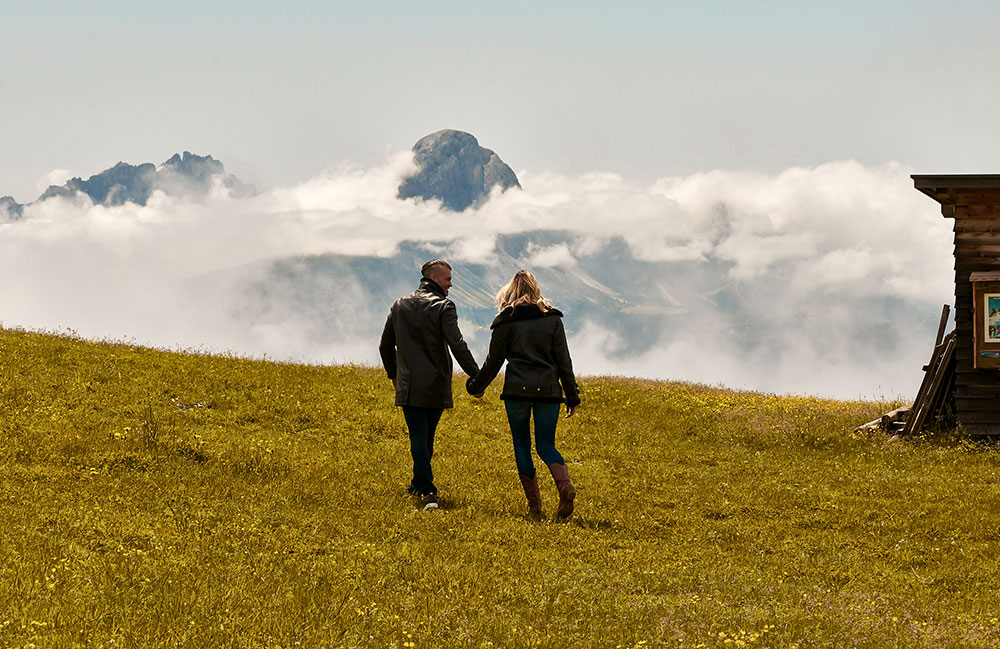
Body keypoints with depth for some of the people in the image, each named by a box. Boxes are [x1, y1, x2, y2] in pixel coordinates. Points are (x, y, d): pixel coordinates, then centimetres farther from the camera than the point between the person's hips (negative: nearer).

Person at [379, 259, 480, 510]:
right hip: (436, 386, -2)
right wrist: (476, 377, -14)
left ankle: (427, 490, -17)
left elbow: (385, 346, 17)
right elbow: (457, 345, -18)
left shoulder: (400, 306, 8)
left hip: (409, 386, 2)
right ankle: (419, 484, 28)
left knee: (418, 437, -2)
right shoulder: (442, 307, -8)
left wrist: (393, 374, 32)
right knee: (427, 436, 15)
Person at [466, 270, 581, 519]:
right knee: (546, 445, 7)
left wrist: (475, 386, 20)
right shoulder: (552, 318, 6)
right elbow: (564, 360, 5)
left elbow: (494, 361, 5)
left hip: (517, 390, -2)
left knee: (522, 445, 9)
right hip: (548, 389, 2)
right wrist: (572, 396, 10)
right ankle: (565, 485, -22)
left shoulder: (507, 320, 1)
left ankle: (534, 505, 4)